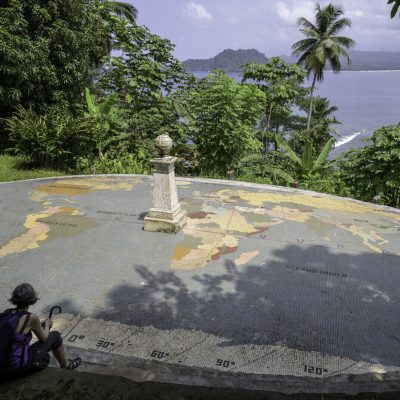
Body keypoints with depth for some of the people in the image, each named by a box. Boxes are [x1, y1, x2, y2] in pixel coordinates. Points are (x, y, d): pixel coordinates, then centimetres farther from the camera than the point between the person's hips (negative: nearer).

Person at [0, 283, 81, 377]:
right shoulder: (31, 317, -21)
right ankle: (66, 364, 34)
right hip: (19, 367, -6)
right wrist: (47, 325, 16)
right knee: (55, 336, 10)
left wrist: (39, 324, 21)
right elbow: (43, 338, -3)